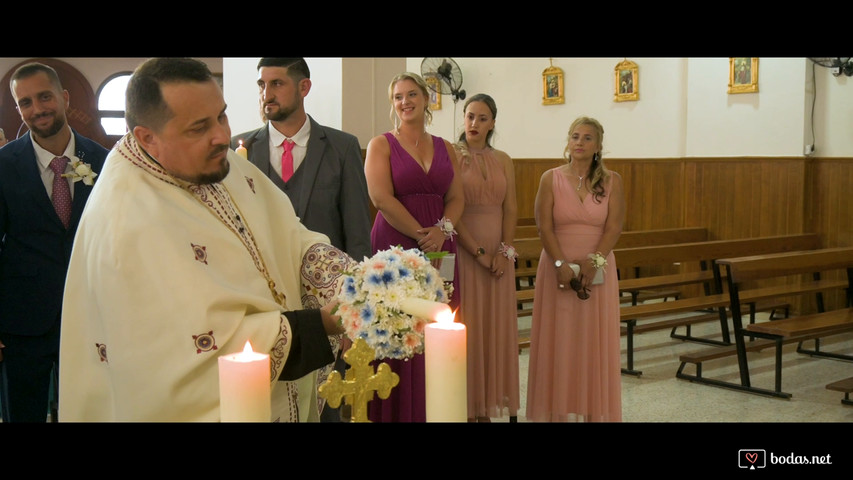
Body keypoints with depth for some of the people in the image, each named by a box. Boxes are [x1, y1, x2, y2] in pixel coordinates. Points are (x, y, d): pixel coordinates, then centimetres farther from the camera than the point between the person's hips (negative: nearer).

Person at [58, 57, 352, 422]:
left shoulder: (218, 161, -4)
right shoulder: (127, 224, -28)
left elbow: (288, 238, 0)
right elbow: (208, 351, -28)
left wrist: (347, 280, -19)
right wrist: (323, 323, -25)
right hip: (202, 408, -7)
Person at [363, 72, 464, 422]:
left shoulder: (445, 148, 15)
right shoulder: (381, 144, 3)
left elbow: (457, 198, 9)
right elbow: (381, 198, -9)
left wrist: (442, 229, -11)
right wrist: (421, 235, -13)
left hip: (439, 249, 4)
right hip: (395, 246, -4)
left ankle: (433, 411, 11)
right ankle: (396, 413, 4)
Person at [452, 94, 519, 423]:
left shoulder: (503, 160, 11)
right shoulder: (450, 156, -3)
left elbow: (511, 209, 7)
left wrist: (505, 251, -7)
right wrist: (479, 252, -14)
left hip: (499, 255, 5)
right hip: (464, 252, -5)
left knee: (496, 329, 6)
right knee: (465, 328, -1)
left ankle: (488, 406, 13)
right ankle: (467, 408, 5)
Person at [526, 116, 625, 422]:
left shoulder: (611, 181, 4)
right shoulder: (551, 179, 2)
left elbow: (614, 227, -4)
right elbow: (544, 227, -5)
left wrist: (593, 262, -17)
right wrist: (562, 265, -17)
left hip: (598, 269, 1)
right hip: (558, 268, 0)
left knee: (595, 343, 4)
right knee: (558, 341, 2)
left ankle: (595, 411, 12)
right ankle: (559, 410, 9)